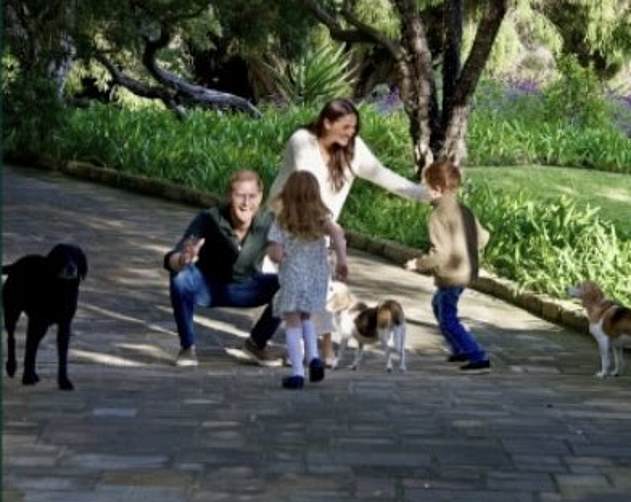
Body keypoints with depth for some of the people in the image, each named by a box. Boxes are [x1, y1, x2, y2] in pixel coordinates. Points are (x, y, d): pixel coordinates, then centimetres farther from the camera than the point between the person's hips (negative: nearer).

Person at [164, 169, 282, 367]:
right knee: (180, 278, -33)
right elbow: (170, 260, -33)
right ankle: (187, 347, -9)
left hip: (244, 289, 2)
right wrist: (182, 259, -58)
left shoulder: (268, 222, -24)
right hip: (207, 287, -2)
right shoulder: (209, 219, -29)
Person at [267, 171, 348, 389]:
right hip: (318, 278, 4)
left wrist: (271, 251, 7)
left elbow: (276, 254, -15)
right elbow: (337, 232, -19)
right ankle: (313, 356, 5)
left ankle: (297, 372, -2)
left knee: (293, 322, 4)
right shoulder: (320, 218, 1)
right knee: (305, 317, 24)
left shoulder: (281, 223, -7)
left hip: (292, 278, -3)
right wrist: (342, 260, -18)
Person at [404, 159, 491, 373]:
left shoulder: (438, 216, -20)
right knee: (438, 305, 30)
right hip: (468, 271, 10)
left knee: (448, 320, -2)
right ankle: (460, 349, 35)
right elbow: (482, 237, 13)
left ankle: (479, 358, -7)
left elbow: (440, 252, -25)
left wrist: (418, 264, -12)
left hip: (450, 275, -10)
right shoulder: (465, 211, 7)